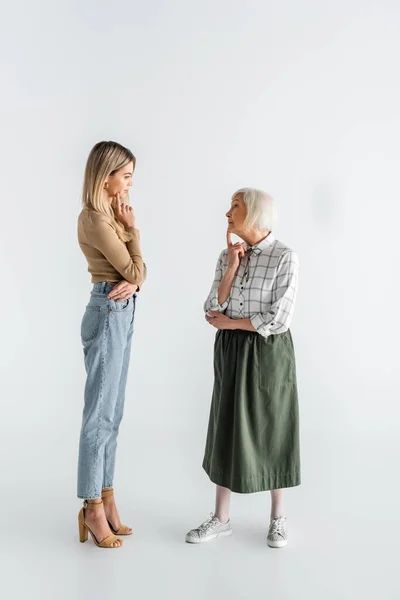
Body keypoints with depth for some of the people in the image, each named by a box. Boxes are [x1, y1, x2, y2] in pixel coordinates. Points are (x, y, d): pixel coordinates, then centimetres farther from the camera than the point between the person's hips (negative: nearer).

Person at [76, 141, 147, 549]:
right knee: (100, 414, -2)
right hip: (109, 315, -10)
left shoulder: (110, 214, 13)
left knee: (113, 412, 13)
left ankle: (105, 499, 23)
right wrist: (131, 227, -4)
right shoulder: (95, 220, -17)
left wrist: (131, 282, -10)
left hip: (121, 313, 10)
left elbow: (137, 269, 12)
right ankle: (93, 509, 10)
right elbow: (133, 270, -13)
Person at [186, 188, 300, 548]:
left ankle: (278, 517, 28)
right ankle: (221, 519, 23)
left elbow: (279, 320, -18)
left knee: (271, 430, 8)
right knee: (227, 429, 9)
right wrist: (232, 268, -12)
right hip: (232, 352, 5)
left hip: (268, 353, -5)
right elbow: (213, 310, -3)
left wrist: (230, 322, -9)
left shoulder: (285, 257, -13)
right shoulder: (228, 255, 4)